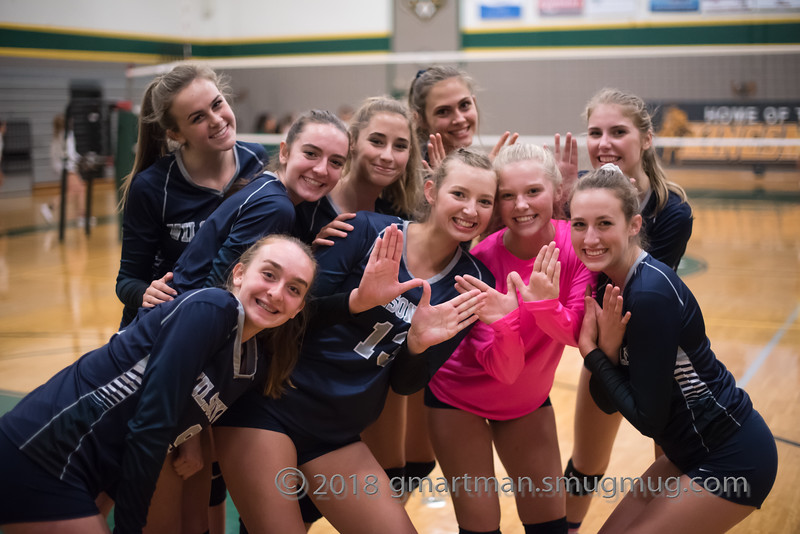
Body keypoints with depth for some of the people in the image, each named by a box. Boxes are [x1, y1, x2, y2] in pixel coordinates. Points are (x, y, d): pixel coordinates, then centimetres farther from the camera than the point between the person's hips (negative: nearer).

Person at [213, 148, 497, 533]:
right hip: (269, 406, -4)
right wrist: (357, 299, -29)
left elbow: (405, 384, 4)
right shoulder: (368, 232, -9)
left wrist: (418, 344, -18)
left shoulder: (471, 282, 1)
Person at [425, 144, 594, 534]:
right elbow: (503, 369, -27)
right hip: (460, 397, -3)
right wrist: (505, 324, -46)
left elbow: (577, 334, -24)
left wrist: (545, 306, -43)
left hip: (529, 399, 3)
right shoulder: (483, 260, -26)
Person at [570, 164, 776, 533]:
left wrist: (591, 351, -15)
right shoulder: (609, 283, 0)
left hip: (732, 461, -8)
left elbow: (648, 417, -21)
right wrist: (607, 346, -18)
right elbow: (608, 401, 0)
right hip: (695, 452, 8)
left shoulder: (651, 295, -25)